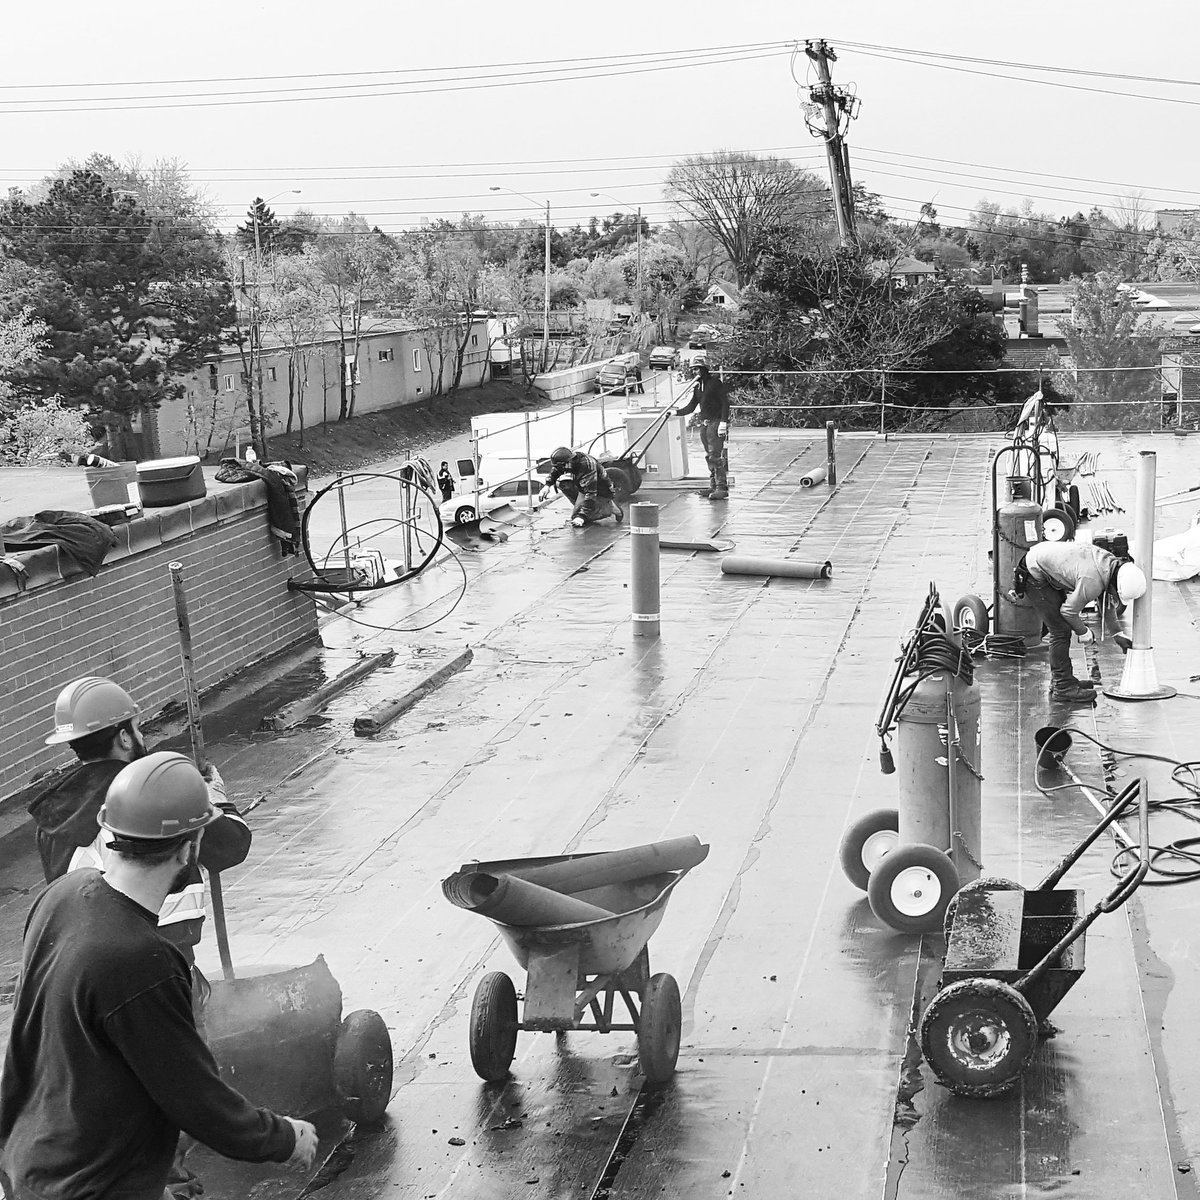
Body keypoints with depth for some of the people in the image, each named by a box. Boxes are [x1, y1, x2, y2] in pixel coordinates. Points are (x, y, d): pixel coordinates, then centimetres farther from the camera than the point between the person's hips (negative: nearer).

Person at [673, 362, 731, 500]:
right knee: (709, 456, 10)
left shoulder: (716, 384, -7)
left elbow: (725, 403, -11)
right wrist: (676, 412, 1)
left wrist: (723, 422, -18)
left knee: (715, 455, -13)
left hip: (716, 422, -8)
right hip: (704, 424, 8)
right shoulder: (698, 387, 15)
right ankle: (713, 485, 18)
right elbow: (691, 406, 15)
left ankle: (722, 488, -14)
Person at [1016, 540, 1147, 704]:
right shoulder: (1093, 581, -31)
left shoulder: (1110, 562, -3)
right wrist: (1083, 632, 0)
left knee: (1061, 630, 15)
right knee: (1061, 631, -9)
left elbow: (1105, 601, 15)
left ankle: (1059, 680, 24)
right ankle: (1063, 688, -4)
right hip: (1035, 576, -10)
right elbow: (1069, 611, -18)